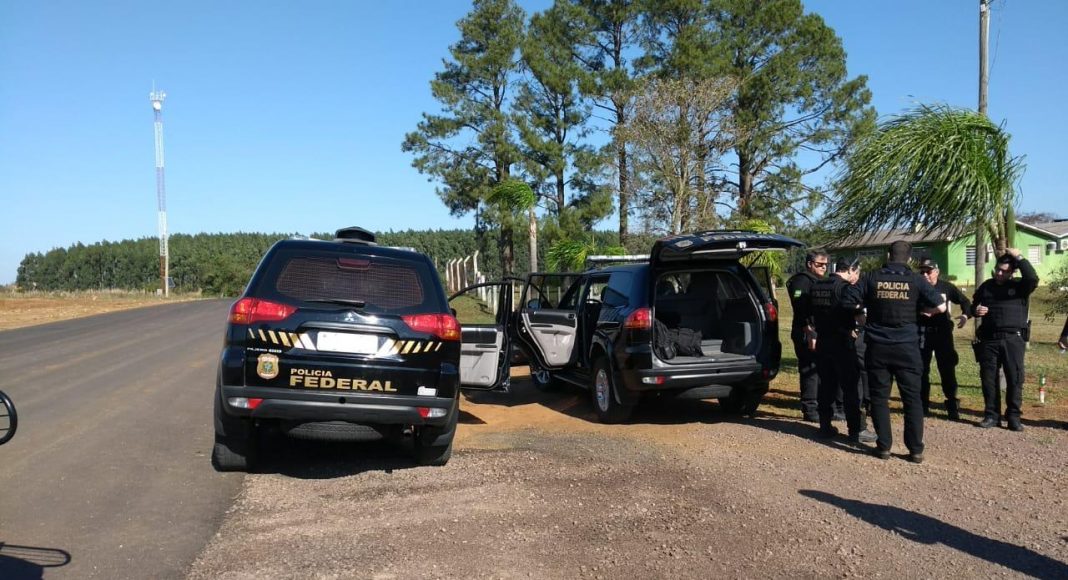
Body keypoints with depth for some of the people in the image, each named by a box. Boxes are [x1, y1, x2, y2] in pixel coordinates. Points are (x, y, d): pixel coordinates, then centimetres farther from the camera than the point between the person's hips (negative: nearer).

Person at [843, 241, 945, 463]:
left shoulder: (872, 278, -1)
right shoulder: (915, 280, -3)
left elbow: (848, 302, -2)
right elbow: (940, 306, -6)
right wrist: (920, 310, 12)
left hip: (877, 347, 1)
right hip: (907, 347, 0)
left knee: (879, 397, 9)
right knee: (912, 398, 7)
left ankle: (883, 446, 10)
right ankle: (916, 449, 8)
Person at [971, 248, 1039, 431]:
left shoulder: (1019, 286, 2)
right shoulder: (986, 286, 12)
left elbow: (1033, 279, -20)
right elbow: (973, 305, 22)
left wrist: (1019, 258, -17)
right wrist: (976, 310, -2)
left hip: (1013, 339, -3)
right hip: (989, 339, 3)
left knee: (1015, 378, -1)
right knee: (988, 378, 4)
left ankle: (1013, 416, 8)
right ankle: (992, 415, 13)